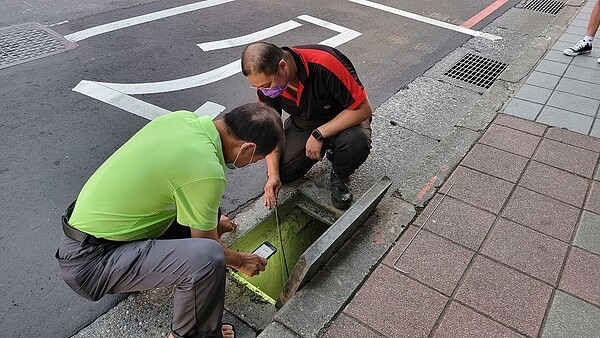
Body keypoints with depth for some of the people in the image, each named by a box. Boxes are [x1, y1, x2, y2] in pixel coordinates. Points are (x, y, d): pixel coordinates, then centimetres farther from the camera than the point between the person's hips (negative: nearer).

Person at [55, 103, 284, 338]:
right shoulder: (207, 172, -27)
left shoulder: (182, 117, -4)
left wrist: (210, 219, 30)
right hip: (90, 262, -9)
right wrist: (241, 261, 11)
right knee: (208, 257, -26)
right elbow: (206, 244, -10)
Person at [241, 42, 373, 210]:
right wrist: (273, 175, -17)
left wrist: (319, 134, -31)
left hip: (345, 120, -4)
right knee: (283, 172, -11)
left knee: (356, 141, -37)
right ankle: (326, 150, 17)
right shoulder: (265, 79, -19)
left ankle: (340, 177, -2)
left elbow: (363, 108, -30)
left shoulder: (325, 64, -37)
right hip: (302, 124, 4)